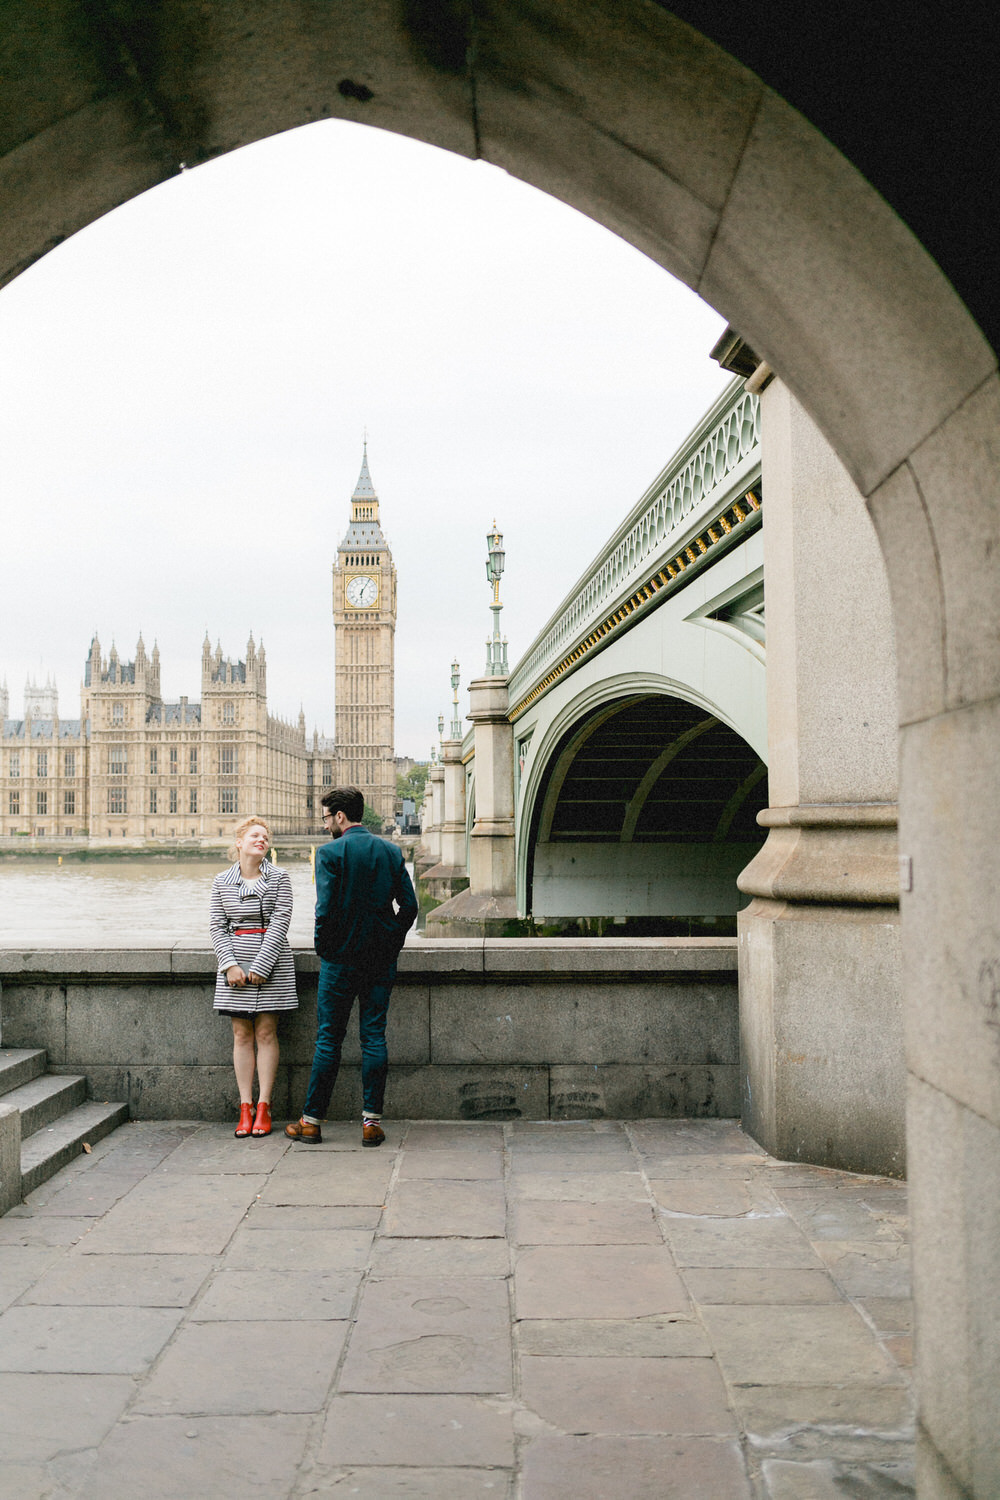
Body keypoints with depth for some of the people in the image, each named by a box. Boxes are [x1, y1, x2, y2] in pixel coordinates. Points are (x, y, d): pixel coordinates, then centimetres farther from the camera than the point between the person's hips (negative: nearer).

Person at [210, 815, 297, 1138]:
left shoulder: (279, 878, -1)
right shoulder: (222, 882, 6)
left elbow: (280, 923, -7)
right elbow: (217, 926, 4)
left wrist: (259, 967, -13)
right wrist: (230, 965, -9)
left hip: (271, 961, -2)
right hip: (235, 961, 2)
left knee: (266, 1033, -1)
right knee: (242, 1035, 3)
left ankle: (263, 1108, 5)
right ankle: (245, 1109, 7)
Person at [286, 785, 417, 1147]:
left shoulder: (330, 852, -10)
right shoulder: (391, 851, 4)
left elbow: (326, 909, -16)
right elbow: (409, 906, 2)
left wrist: (323, 947, -2)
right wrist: (391, 942, 11)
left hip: (341, 958, -4)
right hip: (382, 960, 4)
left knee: (329, 1038, 5)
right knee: (374, 1036, 7)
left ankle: (312, 1121, 12)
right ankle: (372, 1122, 7)